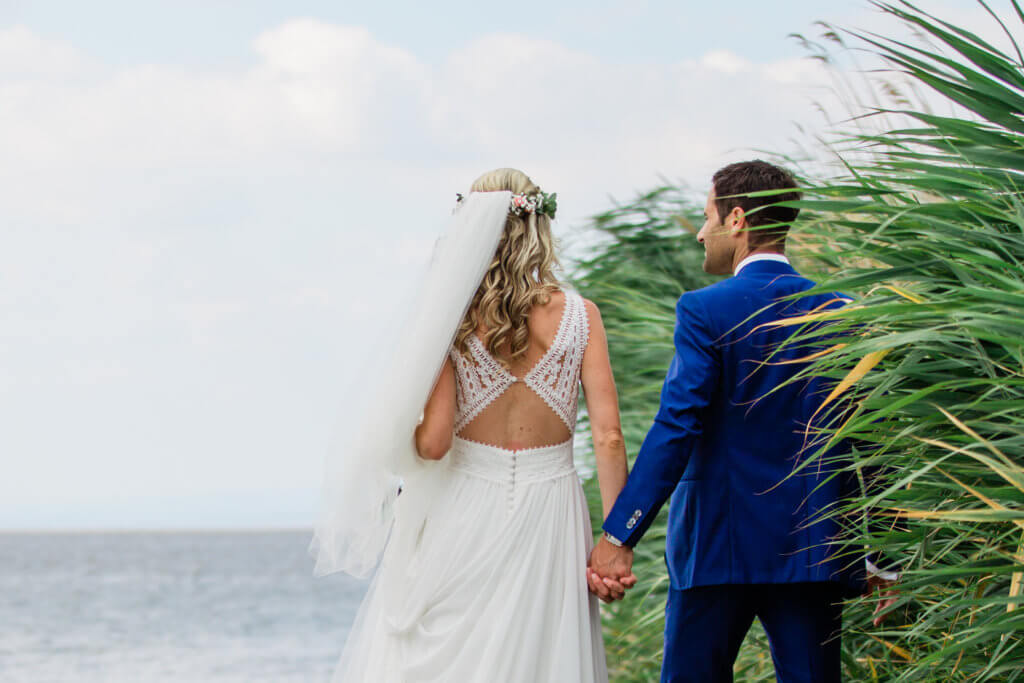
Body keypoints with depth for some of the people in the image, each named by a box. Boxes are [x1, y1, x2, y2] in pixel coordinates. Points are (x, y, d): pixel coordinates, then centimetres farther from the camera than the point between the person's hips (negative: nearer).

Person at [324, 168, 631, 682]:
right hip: (547, 515, 2)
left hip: (462, 516, -1)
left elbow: (432, 442, -12)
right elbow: (608, 437, -6)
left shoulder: (450, 316, -7)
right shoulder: (580, 315, -2)